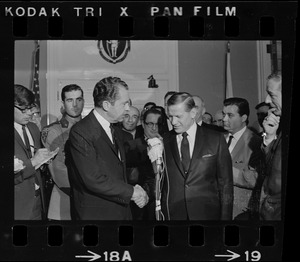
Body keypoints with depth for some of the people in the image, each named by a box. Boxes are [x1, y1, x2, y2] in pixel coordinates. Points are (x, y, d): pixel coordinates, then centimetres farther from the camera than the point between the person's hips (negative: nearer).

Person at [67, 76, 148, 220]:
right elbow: (92, 179, -22)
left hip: (121, 212, 7)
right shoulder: (80, 132, -16)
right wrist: (131, 192, -14)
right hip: (94, 214, -7)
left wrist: (134, 188, -2)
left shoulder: (115, 132, 12)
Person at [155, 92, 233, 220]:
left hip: (207, 214, -1)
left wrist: (225, 217, -1)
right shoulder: (163, 142, 1)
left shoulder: (215, 139, 0)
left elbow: (226, 184, 2)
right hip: (171, 215, 1)